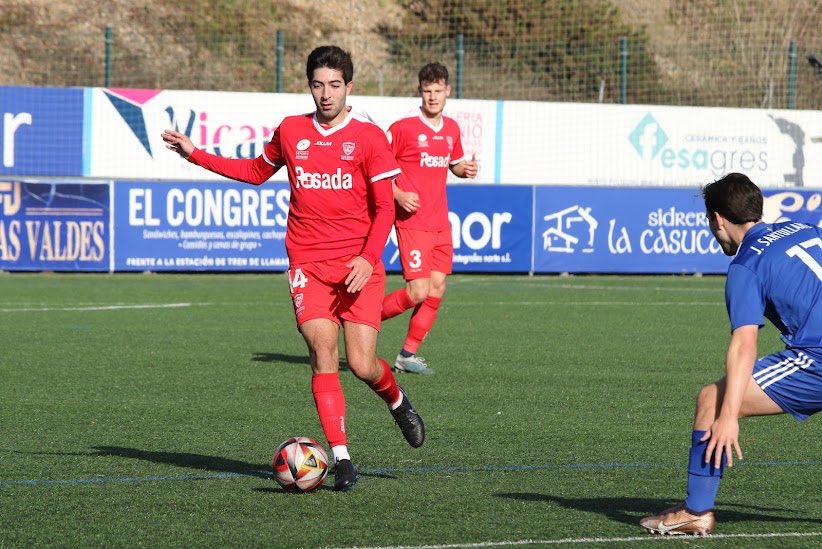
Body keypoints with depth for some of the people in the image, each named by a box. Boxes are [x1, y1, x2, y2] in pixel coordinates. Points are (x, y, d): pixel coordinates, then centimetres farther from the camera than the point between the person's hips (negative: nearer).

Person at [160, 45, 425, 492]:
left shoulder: (368, 137, -1)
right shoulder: (290, 131, 9)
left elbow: (384, 207, -1)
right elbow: (257, 171, 27)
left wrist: (368, 258, -15)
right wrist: (194, 154, 22)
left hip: (359, 266, -2)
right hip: (308, 265, 2)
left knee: (361, 365, -8)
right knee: (322, 350, -15)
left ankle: (396, 400, 29)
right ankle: (341, 457, -10)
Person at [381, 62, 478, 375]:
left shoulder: (451, 129, 10)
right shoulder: (404, 127, -10)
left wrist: (466, 169, 4)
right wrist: (398, 195, -17)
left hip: (440, 222, 7)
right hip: (412, 222, -7)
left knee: (437, 289, 3)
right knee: (419, 292, -13)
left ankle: (408, 355, 11)